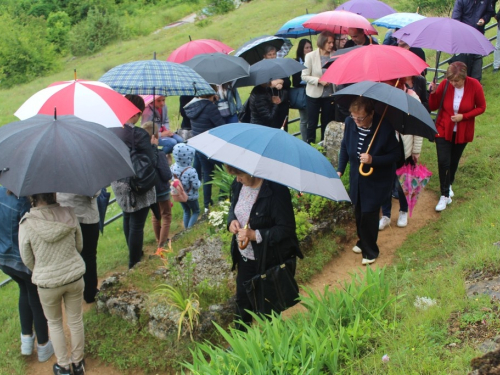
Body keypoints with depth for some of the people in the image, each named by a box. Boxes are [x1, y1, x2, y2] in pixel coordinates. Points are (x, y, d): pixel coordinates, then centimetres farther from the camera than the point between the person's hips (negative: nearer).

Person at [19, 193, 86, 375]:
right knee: (75, 321, 21)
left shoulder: (27, 223, -22)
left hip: (47, 282, -2)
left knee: (55, 323, 23)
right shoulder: (69, 215, -16)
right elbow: (79, 246, 0)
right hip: (75, 277, 2)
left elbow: (27, 260, -7)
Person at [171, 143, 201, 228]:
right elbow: (196, 186, -25)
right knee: (196, 212, 20)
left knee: (186, 212, 27)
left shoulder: (173, 167, -17)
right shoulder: (191, 171, -34)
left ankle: (186, 229, 33)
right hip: (190, 196, -5)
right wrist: (199, 182, -4)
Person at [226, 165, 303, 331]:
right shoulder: (239, 184, -5)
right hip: (245, 257, 7)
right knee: (242, 299, 21)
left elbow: (286, 228, -24)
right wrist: (232, 220, -8)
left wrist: (255, 235, -30)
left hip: (270, 260, -7)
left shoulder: (276, 191, -27)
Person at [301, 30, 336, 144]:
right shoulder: (310, 56, -7)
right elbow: (304, 76, -7)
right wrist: (319, 80, -18)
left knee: (327, 122, 11)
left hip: (329, 95, 2)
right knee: (312, 123, 6)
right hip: (314, 95, -2)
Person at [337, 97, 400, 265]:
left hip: (377, 180, -5)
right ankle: (362, 241, 41)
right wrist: (340, 169, 0)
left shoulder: (385, 128, -28)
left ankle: (370, 251, 17)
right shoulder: (350, 122, -15)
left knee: (368, 214, -4)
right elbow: (345, 146, 3)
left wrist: (373, 160, -32)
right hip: (356, 177, 5)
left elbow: (395, 155, -18)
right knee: (358, 211, 16)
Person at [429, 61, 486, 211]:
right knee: (443, 161, -9)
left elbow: (481, 107, -6)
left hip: (462, 131, 1)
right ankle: (445, 195, 3)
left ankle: (449, 184, 42)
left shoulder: (474, 85, -17)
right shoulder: (445, 84, -16)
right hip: (444, 130, -1)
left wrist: (464, 116, -19)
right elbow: (433, 107, -7)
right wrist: (433, 93, -26)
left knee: (454, 161, 15)